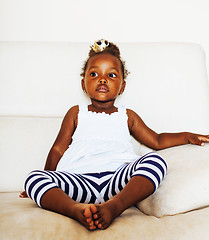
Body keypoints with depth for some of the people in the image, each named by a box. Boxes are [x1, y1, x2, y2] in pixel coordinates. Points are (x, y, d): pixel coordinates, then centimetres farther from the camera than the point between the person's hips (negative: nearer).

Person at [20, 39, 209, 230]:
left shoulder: (127, 116, 26)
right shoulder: (76, 113, 23)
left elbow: (157, 141, 29)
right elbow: (58, 149, 19)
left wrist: (188, 136, 18)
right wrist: (43, 185, 14)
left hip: (119, 175, 1)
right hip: (80, 179, 0)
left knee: (155, 160, -27)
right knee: (34, 178, -25)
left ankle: (114, 206, -46)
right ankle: (78, 209, -49)